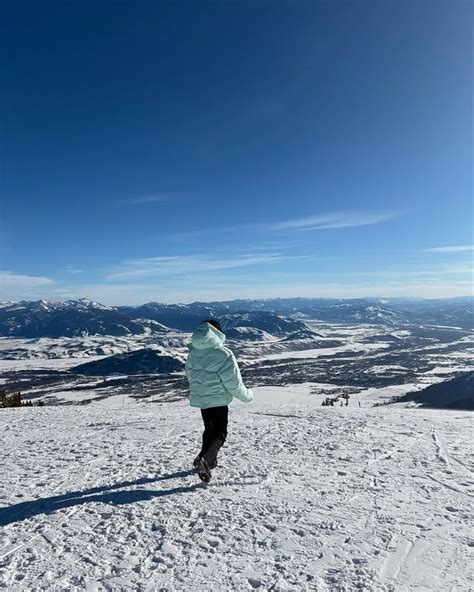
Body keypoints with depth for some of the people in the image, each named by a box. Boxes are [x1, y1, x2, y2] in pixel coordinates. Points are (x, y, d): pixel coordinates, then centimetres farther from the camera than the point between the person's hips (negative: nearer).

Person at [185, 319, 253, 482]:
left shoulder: (193, 352, -3)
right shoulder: (224, 355, -24)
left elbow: (190, 375, 12)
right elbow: (233, 383, -18)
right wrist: (247, 395, 0)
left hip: (199, 398, 6)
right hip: (218, 400, -6)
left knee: (209, 429, 23)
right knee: (219, 433, 5)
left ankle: (209, 461, 34)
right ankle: (204, 459, -17)